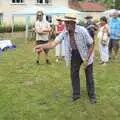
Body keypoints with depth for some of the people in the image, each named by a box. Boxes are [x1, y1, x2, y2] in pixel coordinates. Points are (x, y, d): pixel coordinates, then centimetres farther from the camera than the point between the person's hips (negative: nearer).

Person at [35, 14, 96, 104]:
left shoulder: (82, 31, -28)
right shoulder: (64, 33, -16)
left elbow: (91, 45, -19)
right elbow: (54, 43, -22)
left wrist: (86, 60, -20)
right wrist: (42, 46, -37)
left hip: (86, 55, -4)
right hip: (74, 55, 4)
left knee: (89, 76, 5)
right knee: (74, 74, 8)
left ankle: (92, 96, 20)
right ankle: (76, 94, 25)